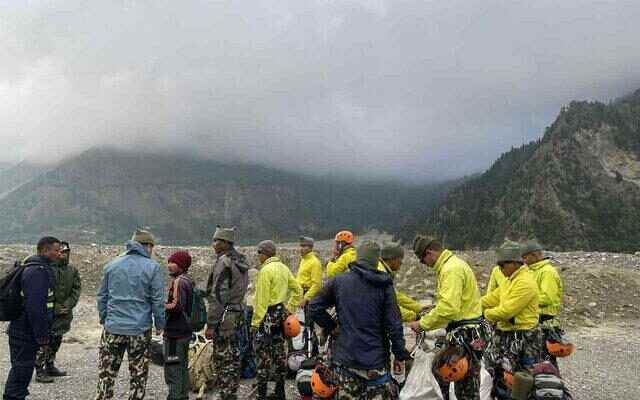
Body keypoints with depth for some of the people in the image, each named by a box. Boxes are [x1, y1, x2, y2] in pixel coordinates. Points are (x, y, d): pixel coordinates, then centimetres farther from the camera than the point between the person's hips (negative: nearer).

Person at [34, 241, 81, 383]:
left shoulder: (72, 270, 8)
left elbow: (77, 289, 6)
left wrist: (68, 305, -8)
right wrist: (55, 307, -15)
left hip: (64, 313, 6)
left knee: (56, 341, 17)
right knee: (44, 342, -6)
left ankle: (50, 366, 30)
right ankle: (40, 372, 3)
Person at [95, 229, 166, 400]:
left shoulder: (111, 264, 6)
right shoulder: (152, 267, -6)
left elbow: (102, 296, 11)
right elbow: (158, 301, -6)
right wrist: (160, 325, 4)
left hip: (112, 328, 3)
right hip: (140, 330, -3)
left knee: (106, 373, 13)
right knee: (138, 375, 9)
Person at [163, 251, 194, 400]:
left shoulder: (178, 281, -15)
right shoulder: (188, 280, 13)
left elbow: (176, 306, -22)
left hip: (175, 332, -10)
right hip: (184, 330, 10)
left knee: (172, 370, -5)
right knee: (182, 367, 16)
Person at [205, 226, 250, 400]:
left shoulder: (224, 262, -17)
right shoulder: (241, 261, 11)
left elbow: (218, 296, -20)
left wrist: (211, 324, -17)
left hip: (225, 317, -9)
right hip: (238, 314, 9)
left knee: (222, 358, 0)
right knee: (233, 356, 16)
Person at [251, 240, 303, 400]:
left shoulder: (265, 270, -16)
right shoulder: (283, 268, 9)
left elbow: (262, 300, -19)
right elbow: (298, 290, 14)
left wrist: (255, 322, -14)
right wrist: (289, 309, 17)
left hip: (267, 315, -8)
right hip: (281, 314, 8)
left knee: (264, 355, -2)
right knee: (279, 352, 14)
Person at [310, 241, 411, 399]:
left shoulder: (338, 281, 0)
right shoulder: (384, 285, -7)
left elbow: (315, 306, 4)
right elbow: (394, 324, -8)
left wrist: (331, 326, 14)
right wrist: (400, 355, 0)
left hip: (346, 358, 3)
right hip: (375, 360, -2)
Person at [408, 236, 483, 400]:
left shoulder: (451, 269, -20)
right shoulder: (451, 264, 12)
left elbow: (448, 308, -28)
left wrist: (423, 324, -18)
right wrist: (429, 316, 11)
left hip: (465, 333, -10)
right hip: (461, 330, 10)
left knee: (467, 387, 0)